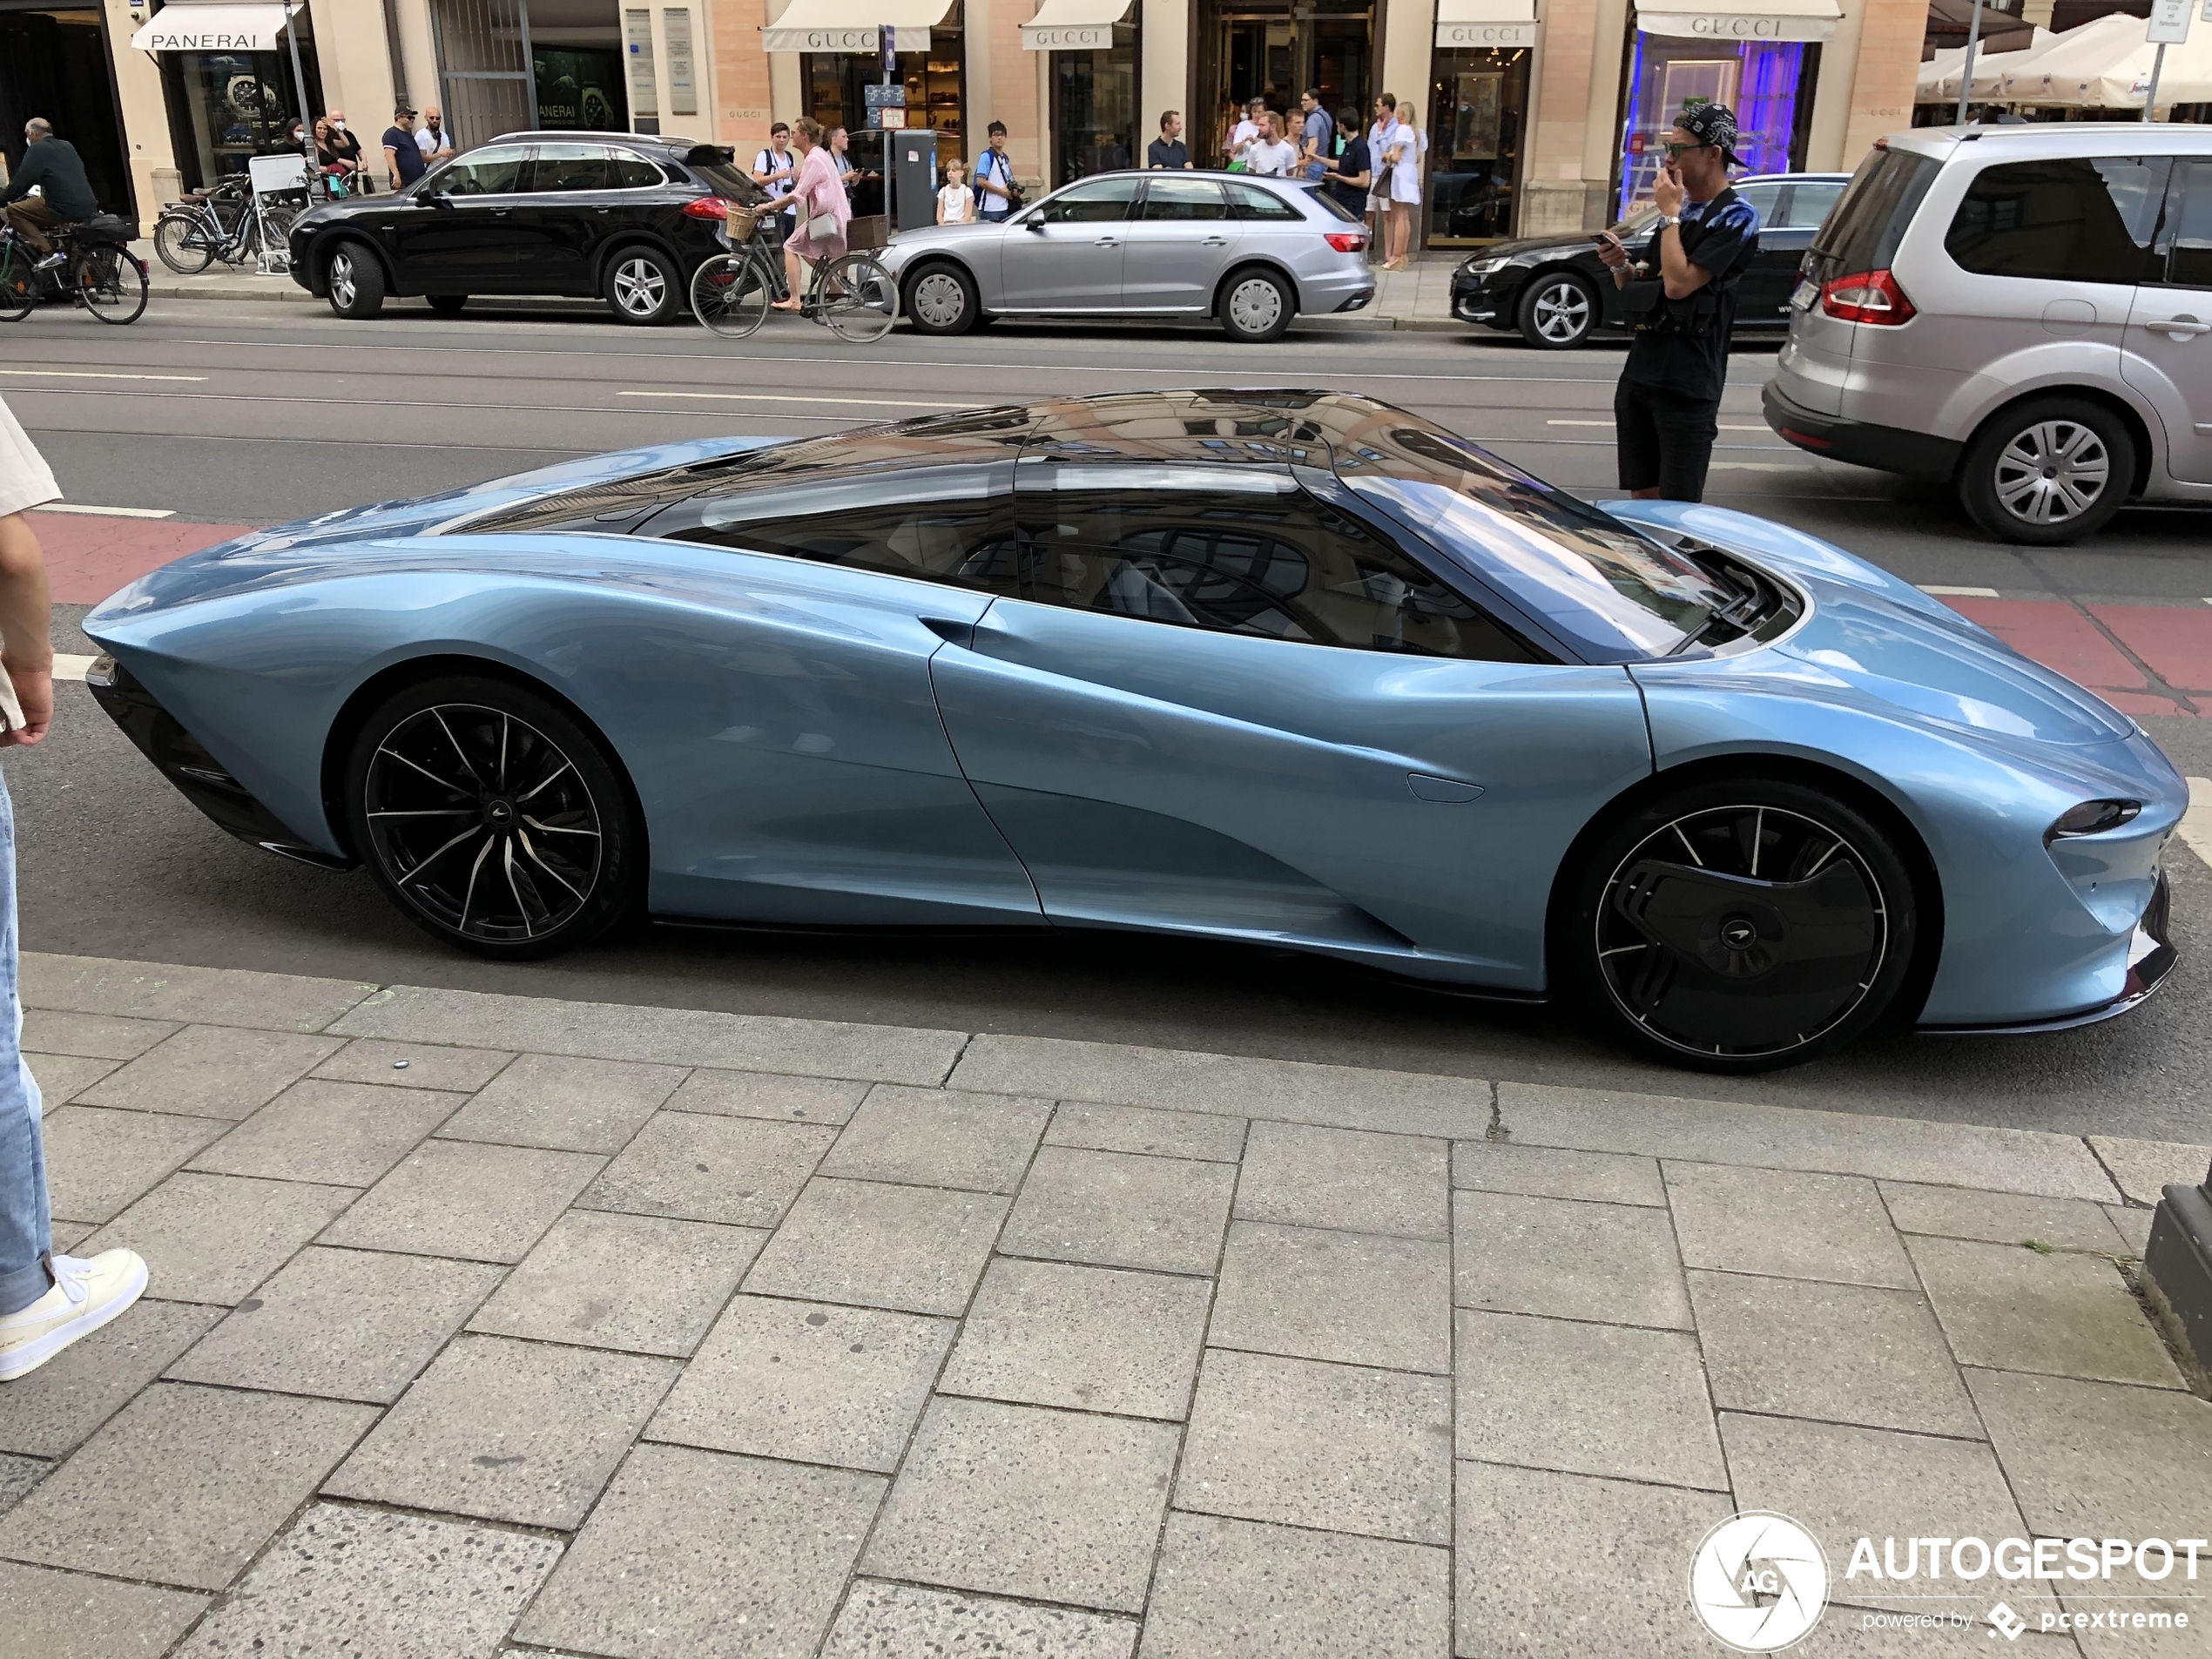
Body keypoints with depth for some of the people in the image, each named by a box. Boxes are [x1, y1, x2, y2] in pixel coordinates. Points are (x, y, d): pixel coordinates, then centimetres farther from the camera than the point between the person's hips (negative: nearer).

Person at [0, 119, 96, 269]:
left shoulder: (37, 149, -2)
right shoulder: (67, 146, 21)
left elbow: (21, 181, -4)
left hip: (65, 208, -8)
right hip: (88, 206, 8)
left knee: (14, 211, 3)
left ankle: (47, 253, -8)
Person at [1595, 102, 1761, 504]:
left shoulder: (1735, 216, -9)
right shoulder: (1682, 208, 16)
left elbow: (1679, 285, -20)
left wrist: (1670, 213, -10)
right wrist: (1620, 265, -1)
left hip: (1687, 385, -8)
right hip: (1639, 374, 8)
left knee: (1678, 511, -6)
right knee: (1643, 498, 11)